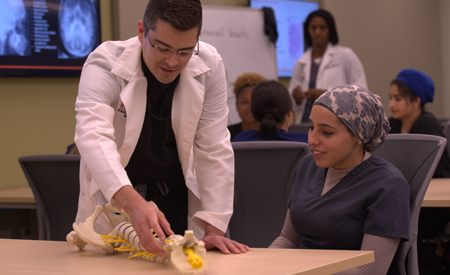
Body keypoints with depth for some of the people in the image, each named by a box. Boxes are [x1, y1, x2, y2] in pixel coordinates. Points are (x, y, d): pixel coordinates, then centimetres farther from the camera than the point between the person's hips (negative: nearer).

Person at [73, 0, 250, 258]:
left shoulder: (209, 65, -14)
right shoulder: (105, 63, -23)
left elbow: (214, 149, -13)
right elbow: (93, 135, -39)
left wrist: (214, 228, -20)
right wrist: (133, 203, -55)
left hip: (178, 195, 2)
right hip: (112, 200, -1)